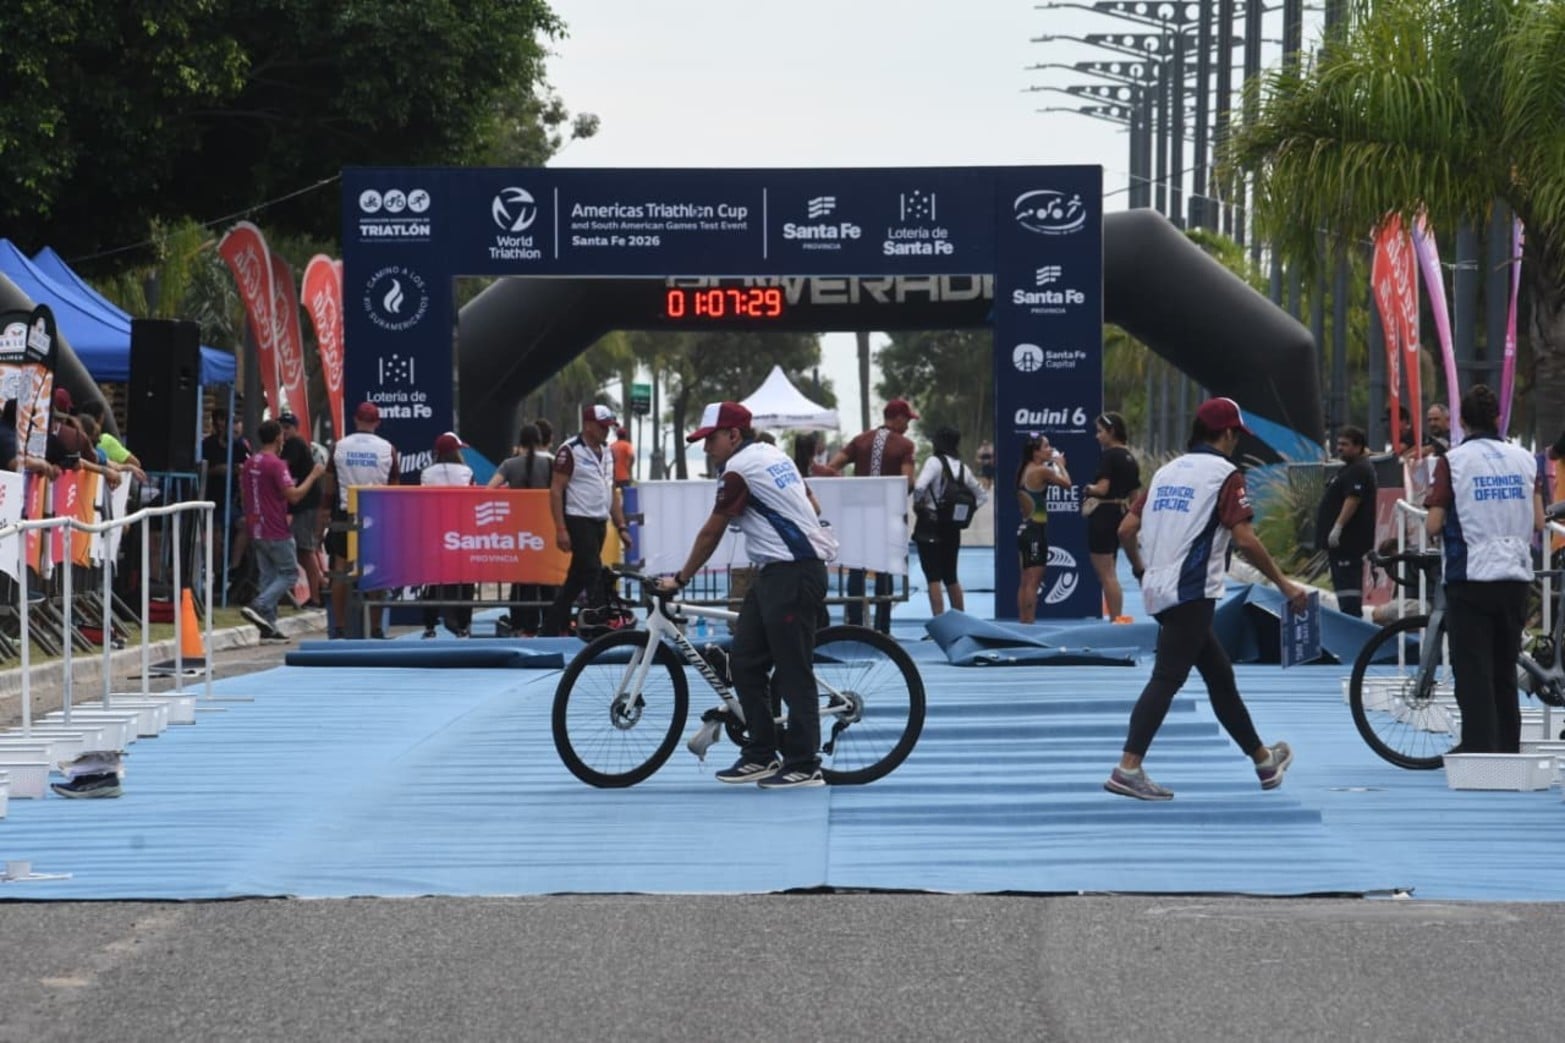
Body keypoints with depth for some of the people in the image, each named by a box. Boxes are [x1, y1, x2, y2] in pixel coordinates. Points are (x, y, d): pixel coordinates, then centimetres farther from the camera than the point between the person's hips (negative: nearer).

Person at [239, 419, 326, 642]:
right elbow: (293, 495, -21)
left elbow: (243, 493, 18)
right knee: (289, 573, 2)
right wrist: (313, 475, -11)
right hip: (277, 532, -8)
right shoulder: (276, 464, -16)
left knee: (268, 575, 10)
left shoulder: (249, 463, 9)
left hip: (256, 530, 8)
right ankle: (258, 607, -14)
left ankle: (269, 627, 7)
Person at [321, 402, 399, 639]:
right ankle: (375, 627, 4)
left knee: (341, 570, 5)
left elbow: (329, 489, 4)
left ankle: (339, 626, 3)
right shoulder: (387, 449, -1)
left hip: (345, 515, 0)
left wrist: (328, 509, 16)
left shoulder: (339, 447, 1)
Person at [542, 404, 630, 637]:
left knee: (577, 578, 11)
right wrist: (561, 529, -18)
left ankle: (551, 628, 19)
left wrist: (621, 526, 12)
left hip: (600, 523, 8)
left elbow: (612, 492, 19)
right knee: (594, 574, -13)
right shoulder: (570, 451, -9)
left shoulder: (607, 452, 14)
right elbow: (556, 490, -12)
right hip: (579, 522, -8)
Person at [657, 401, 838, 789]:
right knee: (744, 663, 9)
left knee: (793, 673, -6)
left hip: (791, 577, -10)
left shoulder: (740, 469, -12)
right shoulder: (773, 455, 15)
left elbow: (711, 533, -7)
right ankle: (760, 755, 13)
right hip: (772, 575, 10)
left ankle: (804, 766, -3)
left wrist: (680, 579, 3)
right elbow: (811, 506, 21)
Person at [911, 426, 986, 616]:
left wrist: (917, 504, -8)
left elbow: (919, 486, -26)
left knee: (933, 577, -5)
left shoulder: (935, 462, -10)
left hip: (930, 524, -6)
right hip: (952, 527, 6)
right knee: (951, 577, 17)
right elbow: (983, 496, 18)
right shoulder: (962, 468, 9)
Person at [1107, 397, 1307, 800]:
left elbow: (1126, 529, 11)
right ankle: (1128, 768, -18)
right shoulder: (1226, 475, -7)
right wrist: (1284, 584, -9)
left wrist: (1141, 569, 27)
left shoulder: (1168, 470, 14)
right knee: (1167, 678, -10)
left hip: (1159, 589, 8)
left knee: (1220, 674, 17)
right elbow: (1244, 539, -16)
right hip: (1192, 593, -8)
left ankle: (1262, 759, 27)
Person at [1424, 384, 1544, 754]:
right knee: (1505, 669, 14)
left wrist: (1435, 529, 12)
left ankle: (1480, 748, -6)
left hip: (1470, 576, -4)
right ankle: (1508, 750, 17)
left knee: (1472, 670, -1)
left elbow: (1434, 524, -10)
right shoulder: (1524, 459, 5)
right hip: (1516, 575, 4)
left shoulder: (1454, 461, -7)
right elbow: (1538, 522, 5)